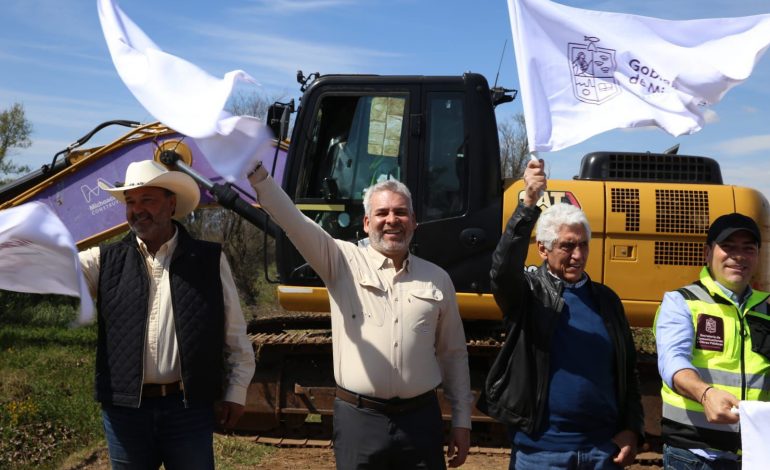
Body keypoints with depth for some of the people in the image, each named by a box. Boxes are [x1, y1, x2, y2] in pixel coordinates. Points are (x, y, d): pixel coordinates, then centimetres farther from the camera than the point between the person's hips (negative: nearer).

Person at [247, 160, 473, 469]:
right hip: (358, 419, -2)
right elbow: (291, 220, -11)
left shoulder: (437, 279, 8)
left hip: (420, 419, 2)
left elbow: (453, 354, 12)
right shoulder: (343, 262, 1)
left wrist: (462, 421, 11)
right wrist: (257, 172, -25)